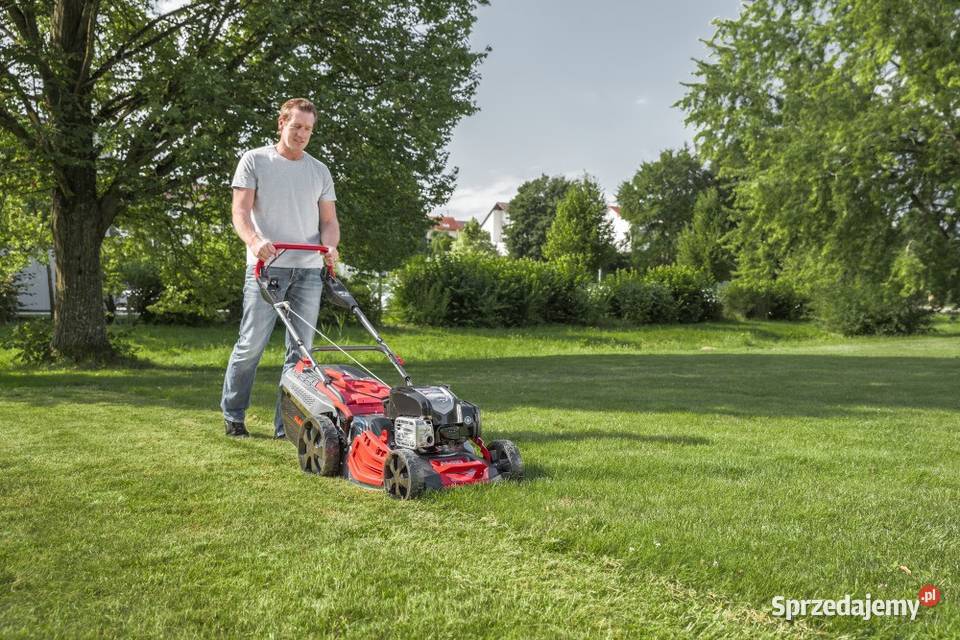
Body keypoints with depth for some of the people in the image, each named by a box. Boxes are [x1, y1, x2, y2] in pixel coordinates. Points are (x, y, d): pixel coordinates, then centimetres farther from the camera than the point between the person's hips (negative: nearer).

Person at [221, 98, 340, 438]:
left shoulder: (319, 171, 16)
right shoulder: (254, 160, 6)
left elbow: (329, 220, 13)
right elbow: (241, 210, -4)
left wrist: (330, 245, -9)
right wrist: (255, 240, -24)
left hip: (309, 270, 4)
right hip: (266, 266, -4)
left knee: (301, 349, 2)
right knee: (252, 344, -4)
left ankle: (287, 424, 10)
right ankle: (232, 415, 15)